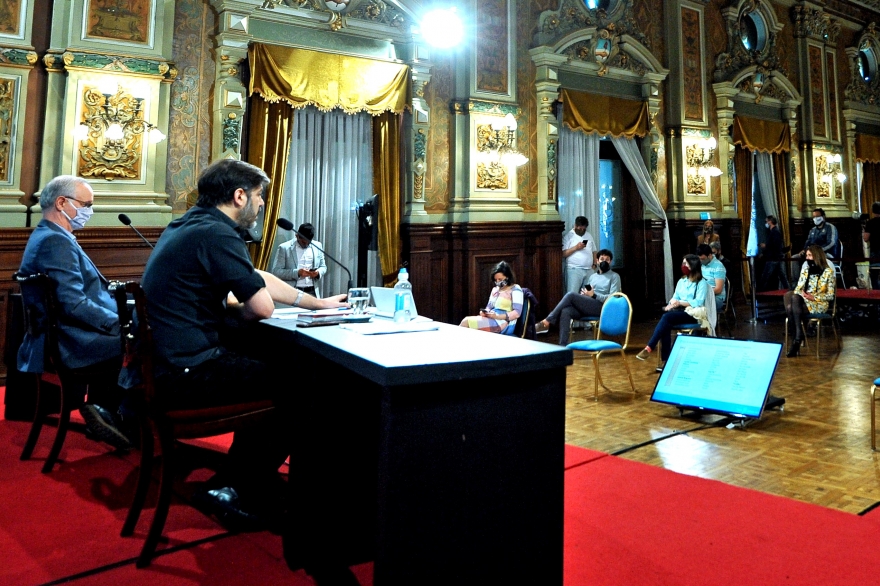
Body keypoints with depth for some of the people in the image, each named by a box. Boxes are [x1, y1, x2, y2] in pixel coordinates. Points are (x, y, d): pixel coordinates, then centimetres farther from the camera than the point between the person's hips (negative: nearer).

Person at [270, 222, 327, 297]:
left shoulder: (318, 246, 9)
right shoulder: (284, 248, -3)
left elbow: (323, 267, 18)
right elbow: (275, 271, -7)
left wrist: (318, 272, -7)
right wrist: (297, 273, -20)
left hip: (312, 292, 3)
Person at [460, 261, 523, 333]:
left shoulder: (515, 290, -3)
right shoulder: (495, 289, 20)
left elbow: (517, 313, -11)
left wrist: (497, 316, -21)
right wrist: (485, 312, -2)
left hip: (503, 323, -7)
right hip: (491, 319, 7)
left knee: (467, 322, -24)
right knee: (466, 320, -21)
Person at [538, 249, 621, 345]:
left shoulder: (614, 276, 9)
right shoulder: (593, 276, 28)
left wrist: (594, 295, -12)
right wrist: (583, 293, 0)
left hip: (601, 307, -5)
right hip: (586, 306, 6)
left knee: (571, 295, -28)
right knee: (565, 311, -29)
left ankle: (548, 320, -24)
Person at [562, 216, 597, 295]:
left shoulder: (589, 236, 18)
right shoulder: (568, 236, 0)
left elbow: (594, 251, 23)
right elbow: (563, 254, -8)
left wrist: (594, 264, 8)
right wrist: (576, 247, -15)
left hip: (589, 270, 5)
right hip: (574, 270, -5)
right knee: (572, 294, -12)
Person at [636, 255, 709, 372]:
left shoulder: (702, 283, -1)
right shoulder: (681, 281, 19)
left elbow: (699, 302, -12)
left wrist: (680, 302, -21)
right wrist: (672, 303, -9)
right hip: (679, 310, 5)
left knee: (667, 317, -32)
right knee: (666, 325, -29)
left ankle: (649, 348, -32)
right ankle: (665, 360, -29)